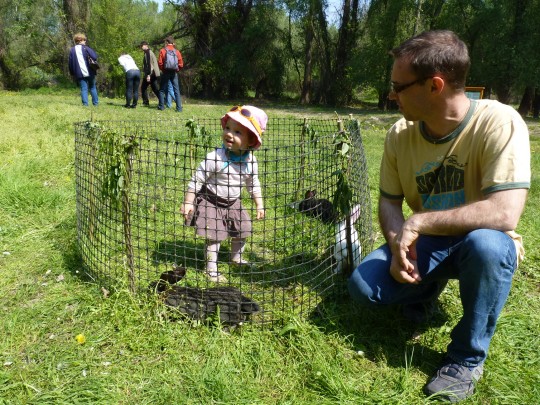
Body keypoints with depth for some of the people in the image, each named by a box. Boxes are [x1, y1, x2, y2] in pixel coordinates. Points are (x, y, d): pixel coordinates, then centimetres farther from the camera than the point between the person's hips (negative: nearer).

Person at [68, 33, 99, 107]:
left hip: (79, 74, 2)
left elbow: (70, 63, 10)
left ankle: (85, 104, -6)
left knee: (83, 89, 3)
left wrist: (72, 73, 17)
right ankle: (95, 103, 11)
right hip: (90, 72, -2)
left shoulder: (72, 50, 9)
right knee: (92, 88, 12)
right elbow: (94, 57, -15)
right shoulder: (86, 48, -2)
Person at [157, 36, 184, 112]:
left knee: (162, 90, 12)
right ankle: (179, 108, -4)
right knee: (176, 91, 2)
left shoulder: (163, 50, -3)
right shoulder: (177, 51, 1)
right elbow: (181, 64, -1)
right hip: (174, 73, 1)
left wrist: (162, 70, 10)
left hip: (165, 73, -1)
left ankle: (161, 106, 15)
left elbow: (160, 63, -7)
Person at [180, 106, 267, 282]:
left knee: (242, 232, 16)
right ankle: (211, 269, 13)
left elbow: (253, 184, 6)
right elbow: (196, 180, -20)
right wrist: (188, 203, -18)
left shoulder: (250, 161, -11)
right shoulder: (215, 157, -28)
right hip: (211, 202, -5)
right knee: (214, 237, -5)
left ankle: (236, 257, 44)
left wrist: (259, 205, 7)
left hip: (233, 204, 6)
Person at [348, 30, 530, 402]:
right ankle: (426, 287, 17)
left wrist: (419, 222, -32)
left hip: (484, 246, -3)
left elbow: (504, 213, -34)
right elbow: (389, 201, 0)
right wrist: (398, 244, -19)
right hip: (424, 244, 4)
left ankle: (468, 358, -12)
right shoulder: (400, 135, -9)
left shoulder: (498, 123, -25)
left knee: (486, 244, -38)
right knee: (363, 287, -18)